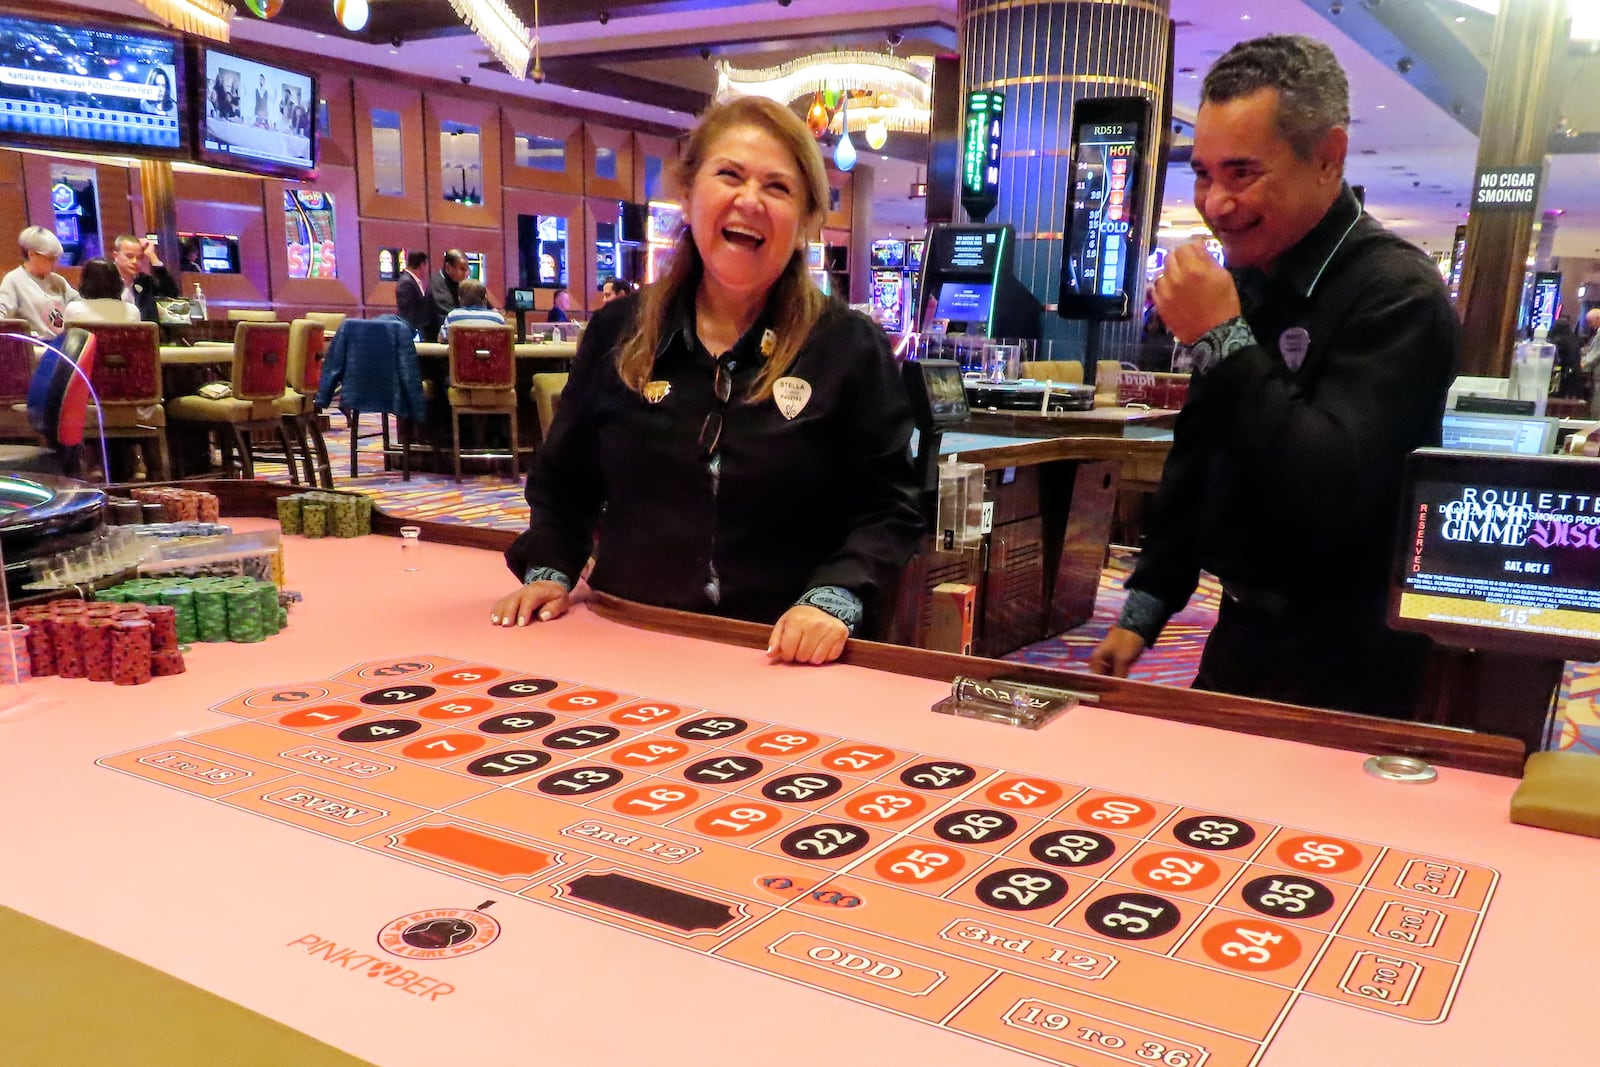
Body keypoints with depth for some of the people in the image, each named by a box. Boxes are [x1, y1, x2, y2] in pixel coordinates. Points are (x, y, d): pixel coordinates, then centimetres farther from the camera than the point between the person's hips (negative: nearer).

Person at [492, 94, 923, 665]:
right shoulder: (618, 332, 9)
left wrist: (834, 599, -18)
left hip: (785, 659, -2)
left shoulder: (852, 347, 0)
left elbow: (887, 511, -1)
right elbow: (563, 480, 20)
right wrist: (549, 570, 5)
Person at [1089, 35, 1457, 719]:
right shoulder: (1247, 278, 4)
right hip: (1242, 637, 8)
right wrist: (1144, 608, 13)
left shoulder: (1397, 294, -20)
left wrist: (1223, 340, -27)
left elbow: (1336, 495, -32)